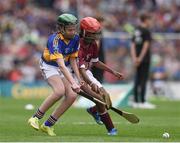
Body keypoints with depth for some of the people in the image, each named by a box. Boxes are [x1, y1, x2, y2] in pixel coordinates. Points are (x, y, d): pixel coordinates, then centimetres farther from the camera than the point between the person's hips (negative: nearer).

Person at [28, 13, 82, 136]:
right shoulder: (55, 40, -32)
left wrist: (79, 79, -11)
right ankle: (36, 118, -16)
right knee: (60, 90, -32)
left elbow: (72, 60, 0)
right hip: (50, 66, -6)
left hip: (65, 68, 6)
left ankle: (48, 125, -1)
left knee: (72, 95, -13)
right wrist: (73, 83, -50)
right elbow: (61, 65, -41)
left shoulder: (75, 38, -11)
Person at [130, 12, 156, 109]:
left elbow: (133, 45, 9)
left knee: (137, 80, 9)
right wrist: (140, 58, -14)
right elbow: (146, 45, -16)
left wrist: (134, 58, 2)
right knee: (143, 79, -6)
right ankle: (142, 102, -7)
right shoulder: (146, 31, -9)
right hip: (145, 59, -7)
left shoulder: (136, 31, 13)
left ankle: (136, 102, 10)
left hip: (137, 59, 7)